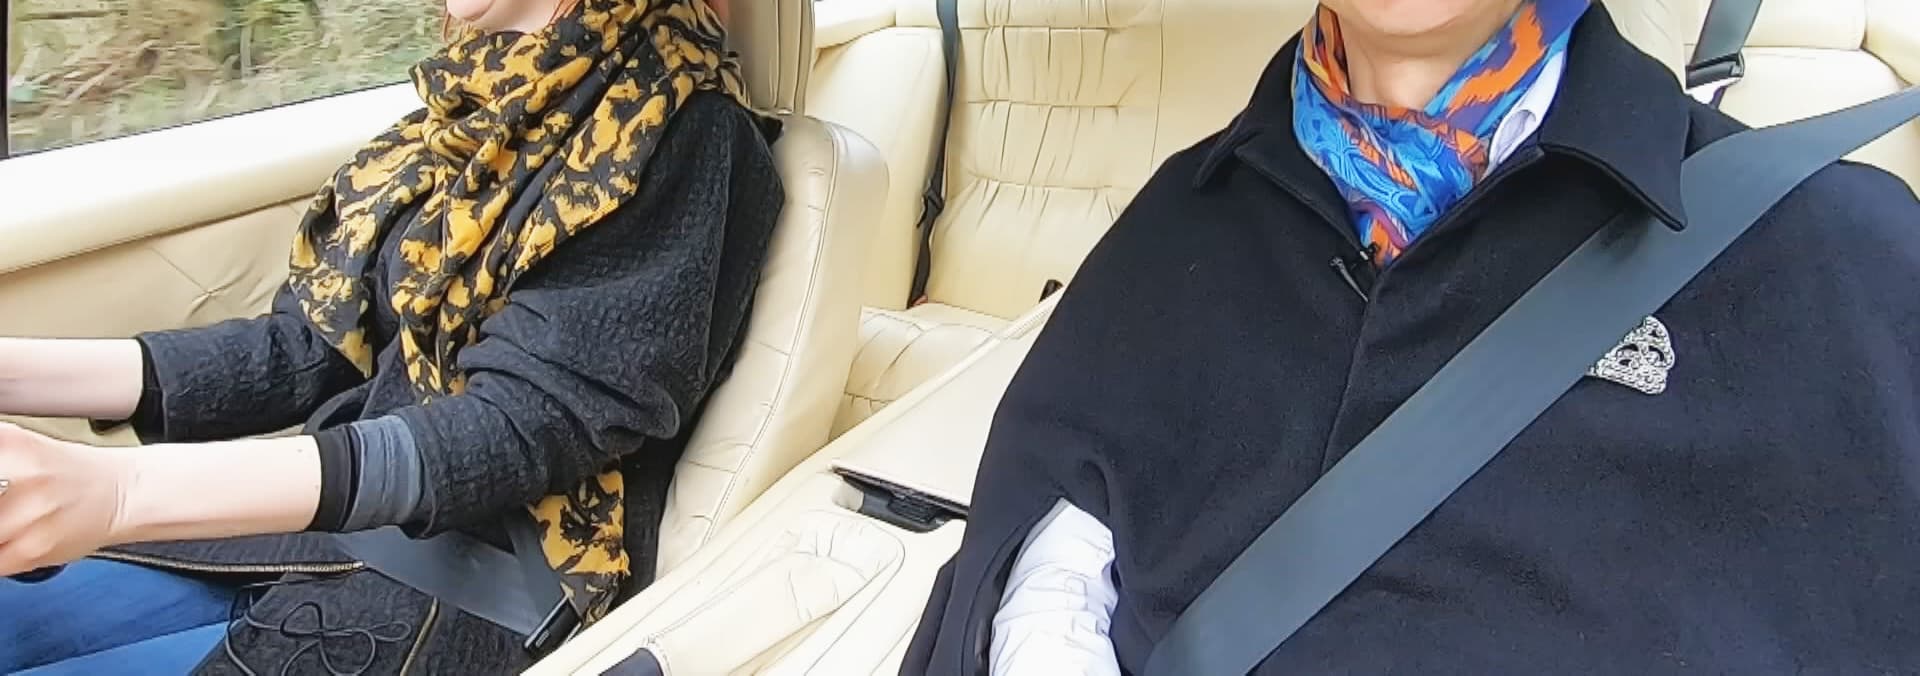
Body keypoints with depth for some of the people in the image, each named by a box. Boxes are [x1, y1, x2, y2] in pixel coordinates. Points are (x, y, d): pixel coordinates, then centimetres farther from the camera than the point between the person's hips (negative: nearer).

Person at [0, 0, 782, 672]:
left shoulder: (681, 134, -15)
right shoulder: (473, 102, 10)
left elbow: (519, 427, -22)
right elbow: (307, 349, 10)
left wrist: (120, 492, -30)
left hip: (458, 594, -7)